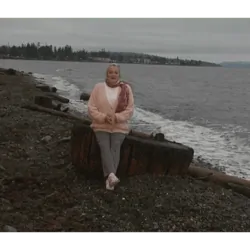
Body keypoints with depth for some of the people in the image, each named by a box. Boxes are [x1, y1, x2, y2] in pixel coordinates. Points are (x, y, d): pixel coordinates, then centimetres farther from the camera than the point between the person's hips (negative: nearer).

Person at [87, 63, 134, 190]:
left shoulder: (126, 88, 1)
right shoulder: (98, 87, 2)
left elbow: (130, 110, -2)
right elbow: (91, 108, -2)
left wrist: (116, 117, -17)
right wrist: (104, 117, -18)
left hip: (119, 127, 0)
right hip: (101, 126, 0)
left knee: (115, 148, -23)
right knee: (105, 147, -24)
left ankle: (108, 178, -31)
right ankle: (111, 175, -41)